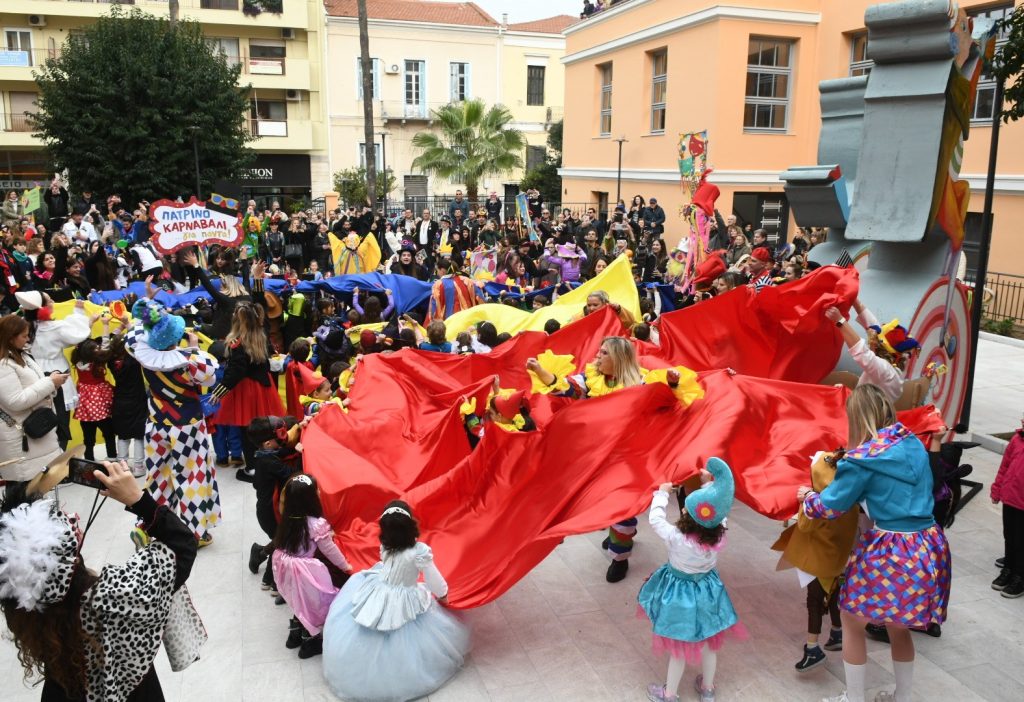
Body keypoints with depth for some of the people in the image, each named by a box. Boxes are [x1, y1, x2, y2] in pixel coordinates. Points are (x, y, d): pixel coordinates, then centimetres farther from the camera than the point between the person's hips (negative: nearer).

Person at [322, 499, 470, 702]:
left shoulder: (384, 546, -10)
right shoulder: (420, 551, -24)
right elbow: (433, 580, -11)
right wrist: (443, 595, 10)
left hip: (377, 595, 5)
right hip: (404, 604, -4)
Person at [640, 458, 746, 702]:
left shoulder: (677, 539, -33)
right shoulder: (719, 534, -21)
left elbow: (655, 519, -20)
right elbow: (719, 508, -3)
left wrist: (662, 493, -9)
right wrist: (709, 484, 3)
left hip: (682, 596, -4)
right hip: (707, 592, 4)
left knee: (679, 646, 13)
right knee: (708, 642, 22)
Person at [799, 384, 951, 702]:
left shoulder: (863, 458, -15)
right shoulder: (913, 443, 5)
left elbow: (831, 506, -7)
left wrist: (808, 497, 15)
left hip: (891, 552, -7)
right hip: (929, 546, 7)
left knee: (851, 620, 13)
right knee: (897, 625, 25)